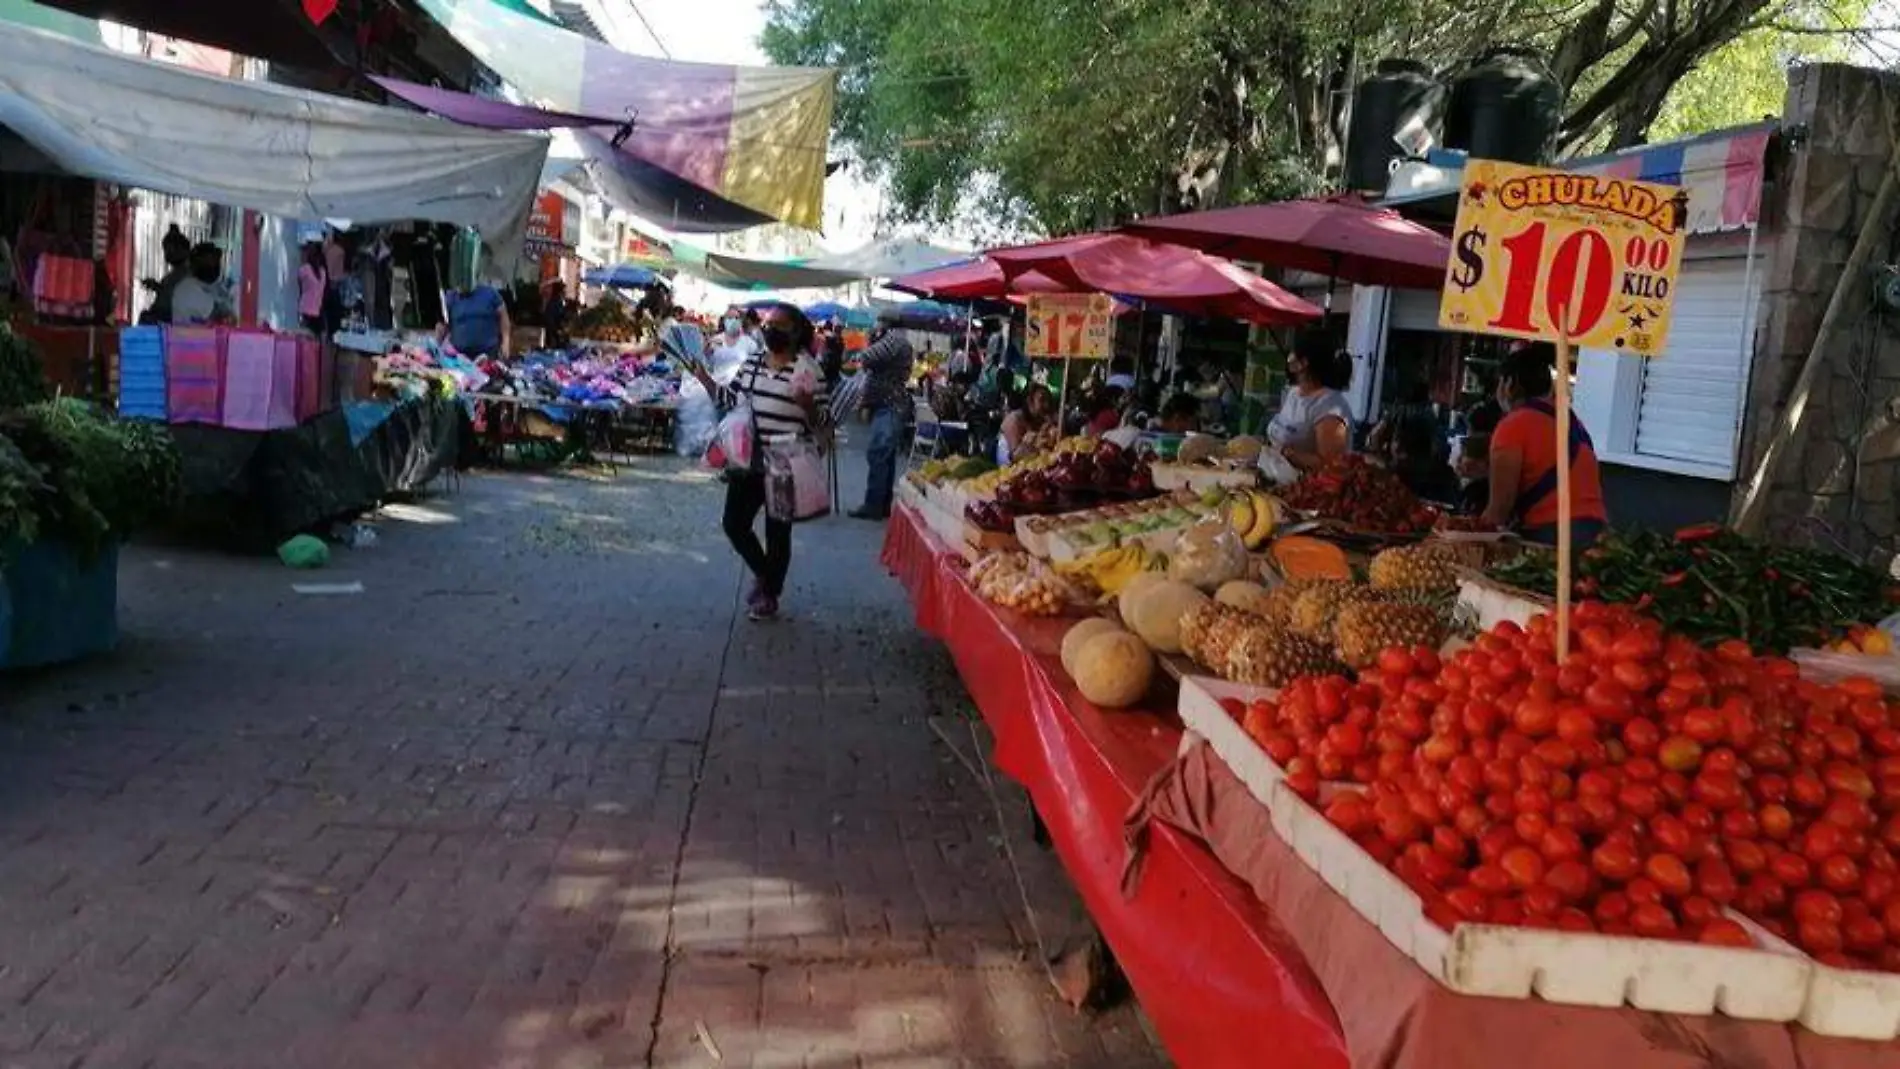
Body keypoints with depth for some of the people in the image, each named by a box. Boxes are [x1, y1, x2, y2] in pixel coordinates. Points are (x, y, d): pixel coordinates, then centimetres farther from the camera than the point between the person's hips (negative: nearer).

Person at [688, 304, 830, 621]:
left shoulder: (807, 372, -11)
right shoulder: (751, 365, 7)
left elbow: (821, 424, -10)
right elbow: (730, 399, 16)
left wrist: (807, 404, -30)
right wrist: (703, 376, 7)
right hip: (747, 462, 6)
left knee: (777, 532, 5)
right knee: (734, 523, 9)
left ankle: (771, 594, 25)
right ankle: (762, 573, 35)